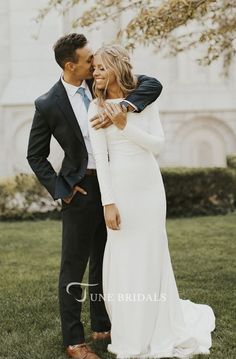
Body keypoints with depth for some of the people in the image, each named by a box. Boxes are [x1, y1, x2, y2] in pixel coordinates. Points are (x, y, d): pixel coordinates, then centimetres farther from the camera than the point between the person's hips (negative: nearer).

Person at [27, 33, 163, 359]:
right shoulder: (48, 104, -11)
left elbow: (152, 84, -11)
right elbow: (35, 155, -2)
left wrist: (123, 106, -29)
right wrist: (61, 191, -10)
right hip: (82, 190, -5)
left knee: (104, 261, 16)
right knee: (74, 266, 4)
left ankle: (102, 326, 32)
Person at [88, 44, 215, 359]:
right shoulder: (97, 107, -1)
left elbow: (158, 144, -1)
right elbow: (100, 157, -7)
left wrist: (125, 126, -12)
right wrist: (108, 203, -12)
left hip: (149, 184, 2)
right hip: (120, 186, -1)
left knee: (151, 256, 10)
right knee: (123, 258, 3)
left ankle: (158, 331, 30)